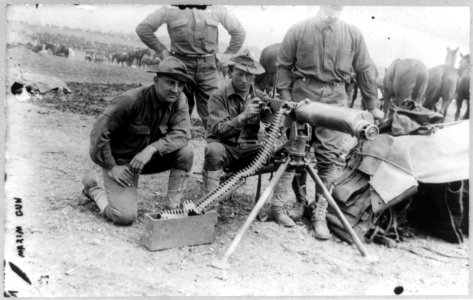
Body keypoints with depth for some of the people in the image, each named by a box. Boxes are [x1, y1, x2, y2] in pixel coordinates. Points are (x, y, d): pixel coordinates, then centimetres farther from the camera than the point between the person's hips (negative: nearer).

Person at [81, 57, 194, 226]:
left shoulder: (179, 100, -9)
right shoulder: (131, 100, -25)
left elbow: (182, 134, -19)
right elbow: (98, 134, -22)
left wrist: (152, 149, -33)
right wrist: (110, 168, -19)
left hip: (148, 158, 5)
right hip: (120, 161, -5)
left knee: (185, 153, -20)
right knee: (125, 217, -18)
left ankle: (172, 208, -7)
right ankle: (93, 189, 12)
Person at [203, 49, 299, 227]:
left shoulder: (259, 97, 5)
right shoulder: (218, 97, -5)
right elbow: (218, 130, -18)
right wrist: (243, 116, -30)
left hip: (250, 149, 3)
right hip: (226, 149, -3)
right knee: (213, 150, -37)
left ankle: (277, 207, -5)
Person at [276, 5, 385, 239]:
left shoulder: (353, 34, 6)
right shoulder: (298, 31, 2)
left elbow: (365, 70, 11)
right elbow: (283, 65, 4)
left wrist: (371, 106, 13)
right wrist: (285, 97, -5)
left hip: (335, 99, 1)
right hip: (302, 95, 0)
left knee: (330, 156, -5)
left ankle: (320, 212, 5)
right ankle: (299, 201, 25)